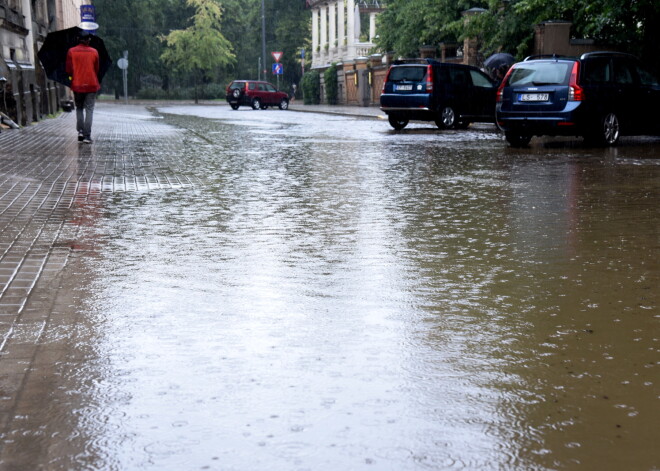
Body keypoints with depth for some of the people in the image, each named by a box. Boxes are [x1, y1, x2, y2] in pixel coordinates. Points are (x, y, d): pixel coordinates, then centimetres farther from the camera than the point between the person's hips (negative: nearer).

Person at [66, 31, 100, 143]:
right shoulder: (94, 52, -1)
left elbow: (69, 70, -2)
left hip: (77, 85, 1)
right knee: (89, 110, 0)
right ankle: (87, 136, -6)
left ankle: (80, 131, 6)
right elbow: (97, 69, 4)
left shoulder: (71, 52, -2)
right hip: (91, 85, -1)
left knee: (79, 108, 17)